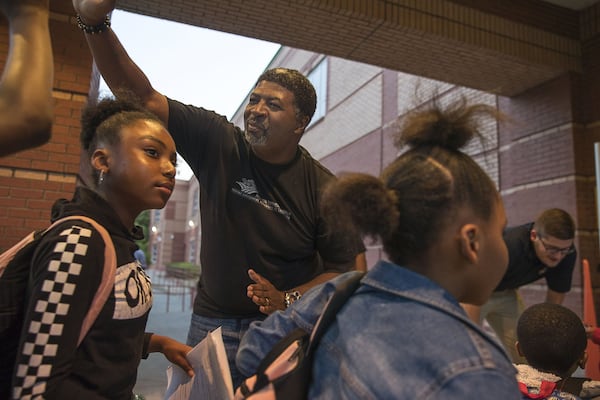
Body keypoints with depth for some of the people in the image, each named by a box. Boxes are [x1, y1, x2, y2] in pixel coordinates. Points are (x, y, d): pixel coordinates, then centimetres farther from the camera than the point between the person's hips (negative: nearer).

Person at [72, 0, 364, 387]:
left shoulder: (322, 188, -12)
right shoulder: (219, 144, -8)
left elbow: (347, 268, -7)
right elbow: (143, 97, -10)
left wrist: (288, 300, -20)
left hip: (282, 328, -1)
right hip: (212, 323, 2)